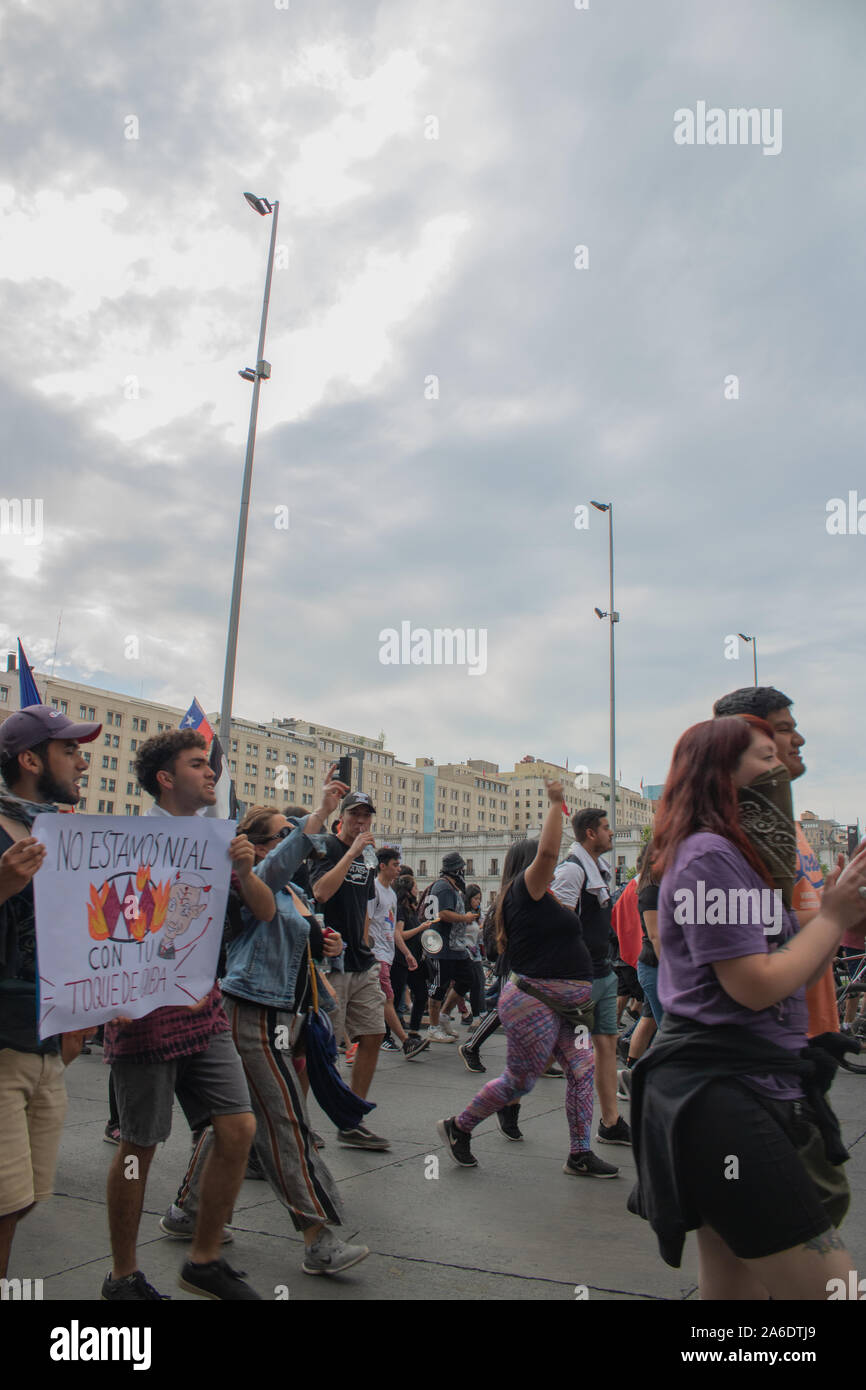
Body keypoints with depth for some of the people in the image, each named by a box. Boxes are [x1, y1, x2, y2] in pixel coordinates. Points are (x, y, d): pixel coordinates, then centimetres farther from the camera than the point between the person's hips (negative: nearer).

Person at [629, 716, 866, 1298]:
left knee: (737, 1287, 17)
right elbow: (756, 985, -19)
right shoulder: (708, 855, -14)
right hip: (719, 1094, -10)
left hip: (758, 1090, 10)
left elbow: (795, 977, 18)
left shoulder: (744, 855, 17)